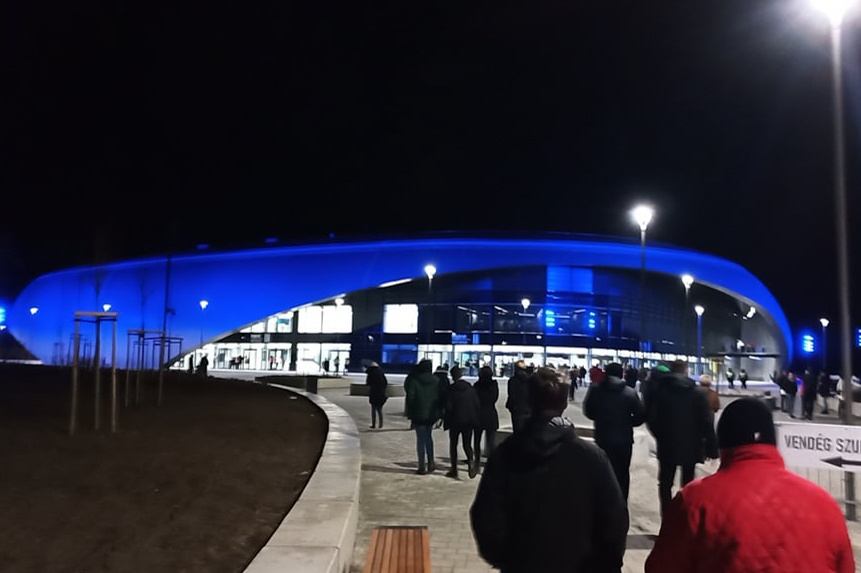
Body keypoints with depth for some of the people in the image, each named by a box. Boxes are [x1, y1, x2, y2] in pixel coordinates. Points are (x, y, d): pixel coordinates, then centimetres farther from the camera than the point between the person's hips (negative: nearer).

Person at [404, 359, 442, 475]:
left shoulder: (414, 381, -8)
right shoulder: (436, 381, 0)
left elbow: (410, 398, -8)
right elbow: (441, 397, 2)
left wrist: (410, 415, -2)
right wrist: (439, 413, 9)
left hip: (419, 415, -3)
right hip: (432, 414, 3)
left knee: (421, 439, 3)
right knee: (428, 437, 20)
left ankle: (422, 467, 3)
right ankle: (431, 462, 15)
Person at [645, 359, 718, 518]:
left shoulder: (657, 389, -6)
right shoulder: (697, 392, -6)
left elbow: (650, 416, -4)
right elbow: (707, 422, -9)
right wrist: (711, 447, -4)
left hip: (667, 445, 0)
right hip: (691, 446, 0)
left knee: (665, 483, 11)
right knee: (688, 484, 14)